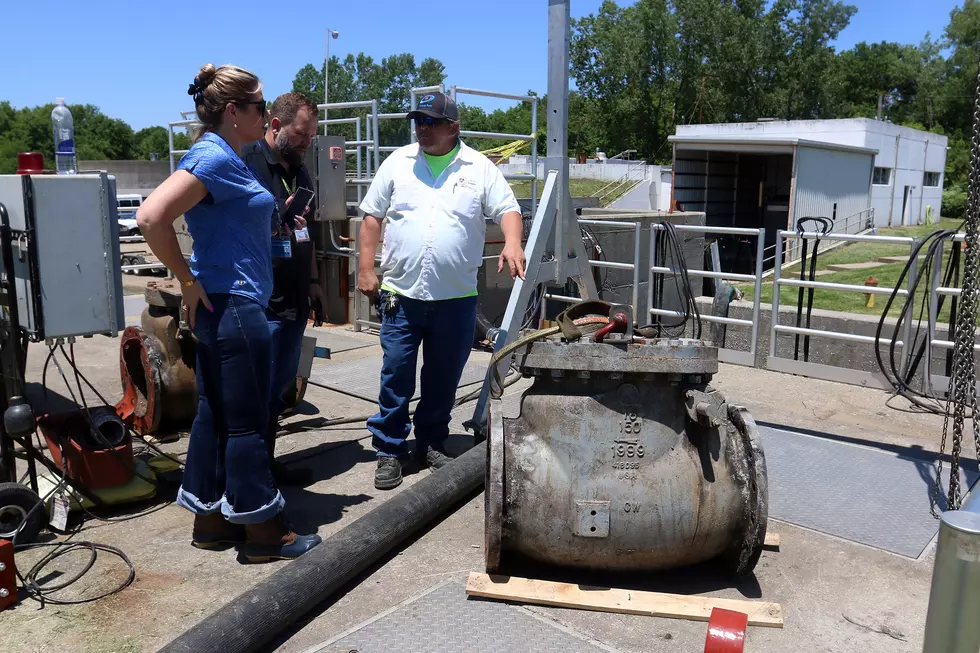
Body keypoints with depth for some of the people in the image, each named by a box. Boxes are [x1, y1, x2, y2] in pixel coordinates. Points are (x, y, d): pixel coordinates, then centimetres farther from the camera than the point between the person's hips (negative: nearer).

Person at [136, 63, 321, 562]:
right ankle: (262, 532, 13)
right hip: (233, 307, -10)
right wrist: (188, 282, -17)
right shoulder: (214, 157, -15)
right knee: (247, 422, 0)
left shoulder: (226, 157, 14)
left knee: (216, 414, 14)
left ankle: (210, 521, 26)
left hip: (225, 308, 10)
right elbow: (151, 217, -25)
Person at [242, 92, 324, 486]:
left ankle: (267, 463, 29)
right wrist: (278, 220, -23)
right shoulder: (246, 162, -11)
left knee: (279, 388, 16)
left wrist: (314, 280, 19)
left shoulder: (300, 172, 16)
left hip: (294, 301, 8)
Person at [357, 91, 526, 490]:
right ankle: (389, 450, 16)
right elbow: (372, 217, 8)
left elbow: (507, 209, 0)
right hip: (401, 293, 0)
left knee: (444, 378, 11)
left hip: (456, 297, 0)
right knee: (396, 374, 3)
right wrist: (366, 269, 1)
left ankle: (432, 444, 29)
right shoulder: (397, 163, 6)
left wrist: (512, 244, -22)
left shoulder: (479, 168, 3)